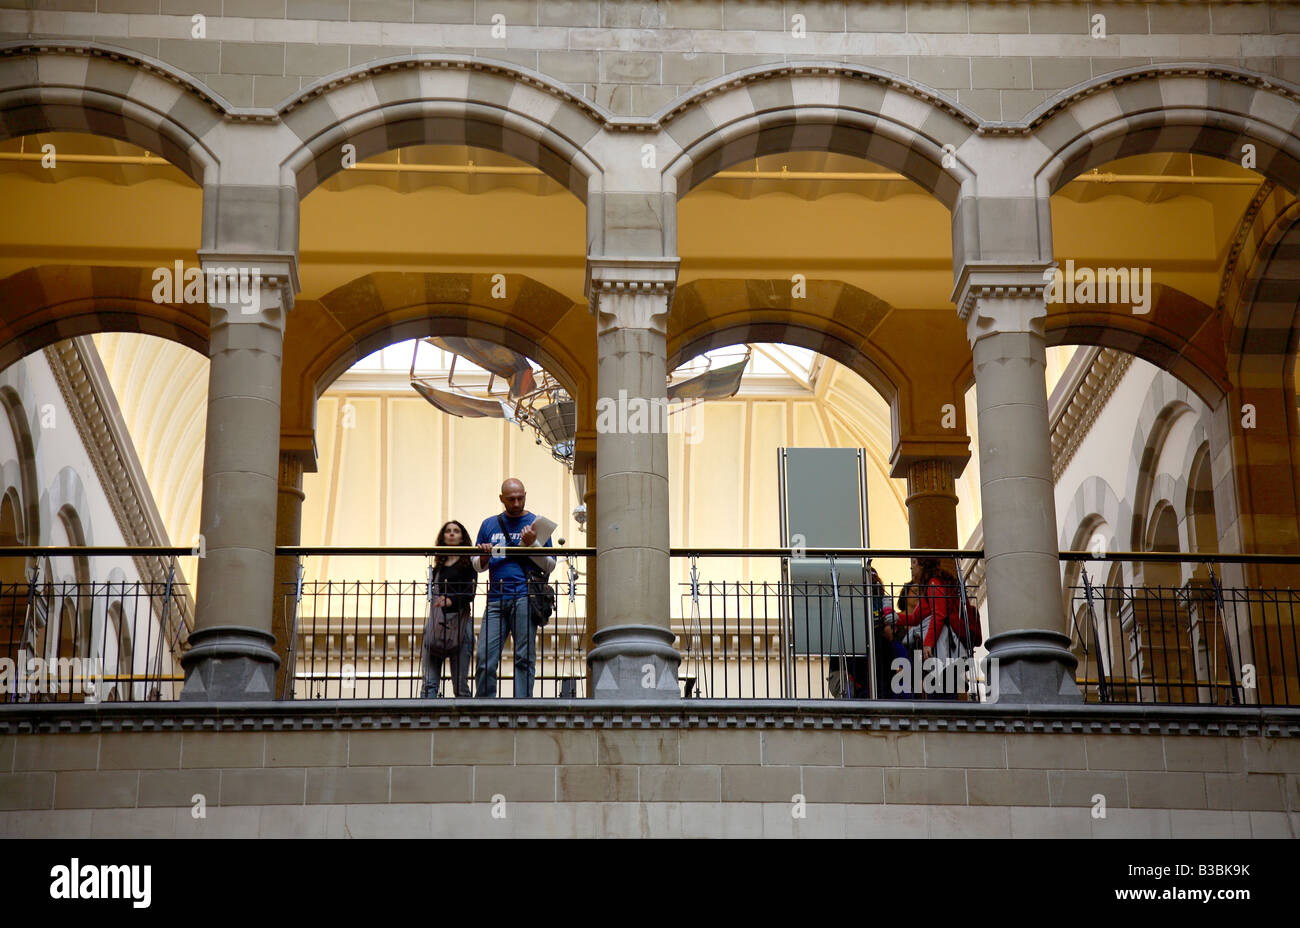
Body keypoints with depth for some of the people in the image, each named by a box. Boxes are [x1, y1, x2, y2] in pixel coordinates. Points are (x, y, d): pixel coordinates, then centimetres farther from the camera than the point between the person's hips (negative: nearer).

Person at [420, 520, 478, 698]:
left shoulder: (468, 563, 6)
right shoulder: (438, 565, 21)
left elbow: (470, 592, -5)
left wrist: (451, 601, -22)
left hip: (460, 619, -4)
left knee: (460, 682, -7)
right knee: (429, 682, -8)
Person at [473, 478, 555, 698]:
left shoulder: (535, 523, 10)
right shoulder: (489, 525, 18)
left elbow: (550, 566, 5)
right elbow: (476, 565, 21)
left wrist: (532, 545, -10)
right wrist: (484, 559, -2)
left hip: (524, 597, -3)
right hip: (496, 598, 3)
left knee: (523, 658, -6)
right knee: (485, 657, -4)